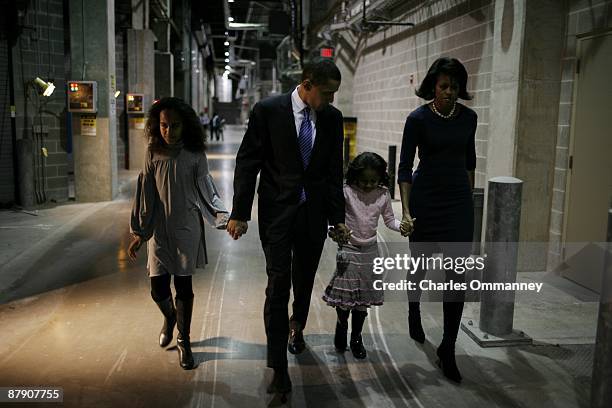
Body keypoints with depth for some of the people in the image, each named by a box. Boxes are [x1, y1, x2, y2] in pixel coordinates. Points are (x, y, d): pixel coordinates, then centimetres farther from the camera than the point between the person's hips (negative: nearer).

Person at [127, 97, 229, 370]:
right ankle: (169, 317, 38)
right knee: (158, 288, 2)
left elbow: (206, 192, -2)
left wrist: (224, 219, -14)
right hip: (159, 230, 2)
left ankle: (183, 340, 25)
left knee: (184, 286, 5)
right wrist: (138, 233, 2)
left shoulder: (195, 156, -6)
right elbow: (145, 194, 1)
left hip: (187, 231, -1)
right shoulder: (153, 154, -2)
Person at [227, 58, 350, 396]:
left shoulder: (332, 117, 2)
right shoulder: (268, 110, -9)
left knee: (304, 281, 17)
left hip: (314, 212, 4)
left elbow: (334, 171, 7)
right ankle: (279, 366, 5)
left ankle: (297, 326, 47)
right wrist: (239, 213, -10)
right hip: (277, 211, -3)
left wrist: (337, 217, 7)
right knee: (278, 286, -4)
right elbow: (247, 162, -7)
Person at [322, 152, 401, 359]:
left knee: (364, 296, 9)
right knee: (345, 294, 3)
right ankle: (341, 325, 34)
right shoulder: (347, 192, -12)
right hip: (348, 249, -2)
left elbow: (389, 219, 5)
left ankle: (356, 337, 25)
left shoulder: (383, 195, -3)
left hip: (370, 251, 2)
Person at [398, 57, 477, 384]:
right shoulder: (418, 118, -10)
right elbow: (405, 167, -11)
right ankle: (414, 313, 45)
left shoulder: (468, 117, 3)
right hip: (425, 200, -3)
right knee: (420, 264, 14)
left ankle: (447, 349, 4)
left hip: (459, 201, 3)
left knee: (458, 274, -4)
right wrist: (406, 211, -18)